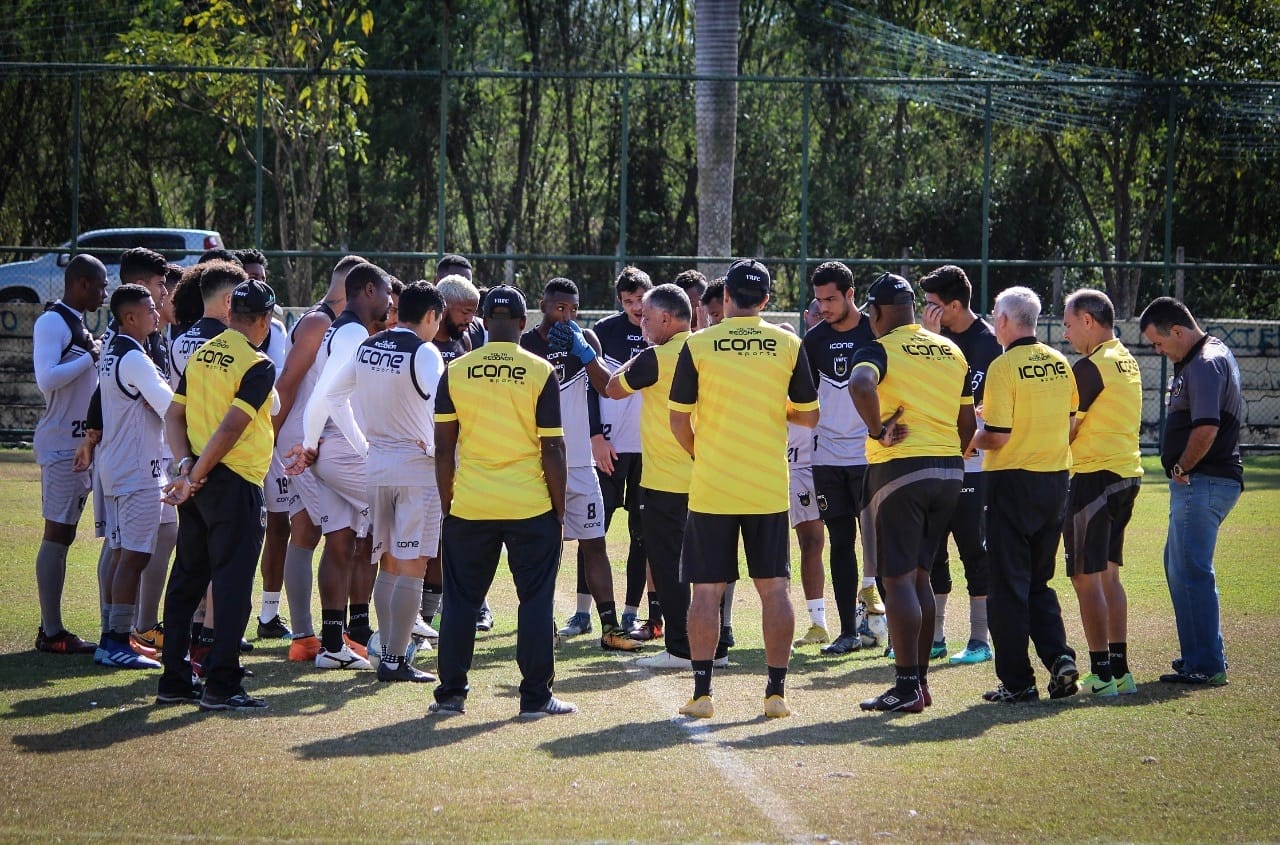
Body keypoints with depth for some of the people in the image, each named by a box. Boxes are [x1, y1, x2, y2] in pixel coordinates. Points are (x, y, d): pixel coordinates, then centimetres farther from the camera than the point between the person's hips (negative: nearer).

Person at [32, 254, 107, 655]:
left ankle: (51, 627, 14)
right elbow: (46, 379, -24)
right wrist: (91, 356, -16)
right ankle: (52, 633, -7)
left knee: (64, 534, 10)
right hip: (61, 445, -10)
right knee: (57, 535, -8)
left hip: (79, 444, 10)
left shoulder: (78, 325, 17)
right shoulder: (52, 322, -13)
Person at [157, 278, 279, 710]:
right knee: (232, 581, -3)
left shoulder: (201, 355, 10)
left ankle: (173, 680, 16)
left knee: (186, 578, 12)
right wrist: (196, 475, -15)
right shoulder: (257, 366, -12)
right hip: (235, 481, -7)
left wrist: (185, 465, -5)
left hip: (199, 482, 7)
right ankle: (221, 685, -5)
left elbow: (174, 415, 6)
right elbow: (231, 427, -19)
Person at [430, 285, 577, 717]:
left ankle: (451, 693, 12)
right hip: (531, 504, -2)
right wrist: (559, 509, 3)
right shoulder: (540, 372, -5)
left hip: (469, 506, 2)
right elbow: (552, 448, -5)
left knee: (461, 600, 10)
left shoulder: (456, 371, 0)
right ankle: (535, 696, 4)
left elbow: (443, 447, 3)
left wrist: (447, 504, 13)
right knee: (535, 600, 5)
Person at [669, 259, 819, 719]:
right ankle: (776, 691, 6)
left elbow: (678, 419, -1)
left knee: (706, 590, 4)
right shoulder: (788, 345, 0)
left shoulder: (698, 345, -4)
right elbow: (809, 415, 6)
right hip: (769, 490, 1)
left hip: (712, 489, -1)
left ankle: (702, 692, 2)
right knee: (774, 588, 7)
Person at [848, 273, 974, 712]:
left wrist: (877, 430, -18)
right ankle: (920, 679, 17)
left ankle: (907, 687, -6)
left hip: (898, 470, -6)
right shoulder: (952, 351, 13)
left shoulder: (879, 350, -7)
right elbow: (967, 423, 16)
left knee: (898, 579, -3)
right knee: (919, 575, 16)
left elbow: (860, 385, -30)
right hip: (949, 470, 6)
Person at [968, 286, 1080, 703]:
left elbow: (997, 436, -17)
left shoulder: (1004, 367, -14)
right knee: (1038, 581, 17)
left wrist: (972, 440, 4)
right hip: (1056, 480, 6)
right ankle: (1059, 657, -1)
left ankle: (1017, 681, 4)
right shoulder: (1060, 364, 5)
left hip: (1013, 480, -6)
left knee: (1009, 585, 3)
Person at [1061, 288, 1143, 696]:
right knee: (1108, 575, 15)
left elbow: (1065, 432, -12)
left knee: (1087, 578, -5)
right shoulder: (1127, 361, 13)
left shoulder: (1090, 367, -14)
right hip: (1127, 475, 9)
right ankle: (1119, 669, 16)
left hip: (1096, 476, -9)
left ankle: (1101, 673, -6)